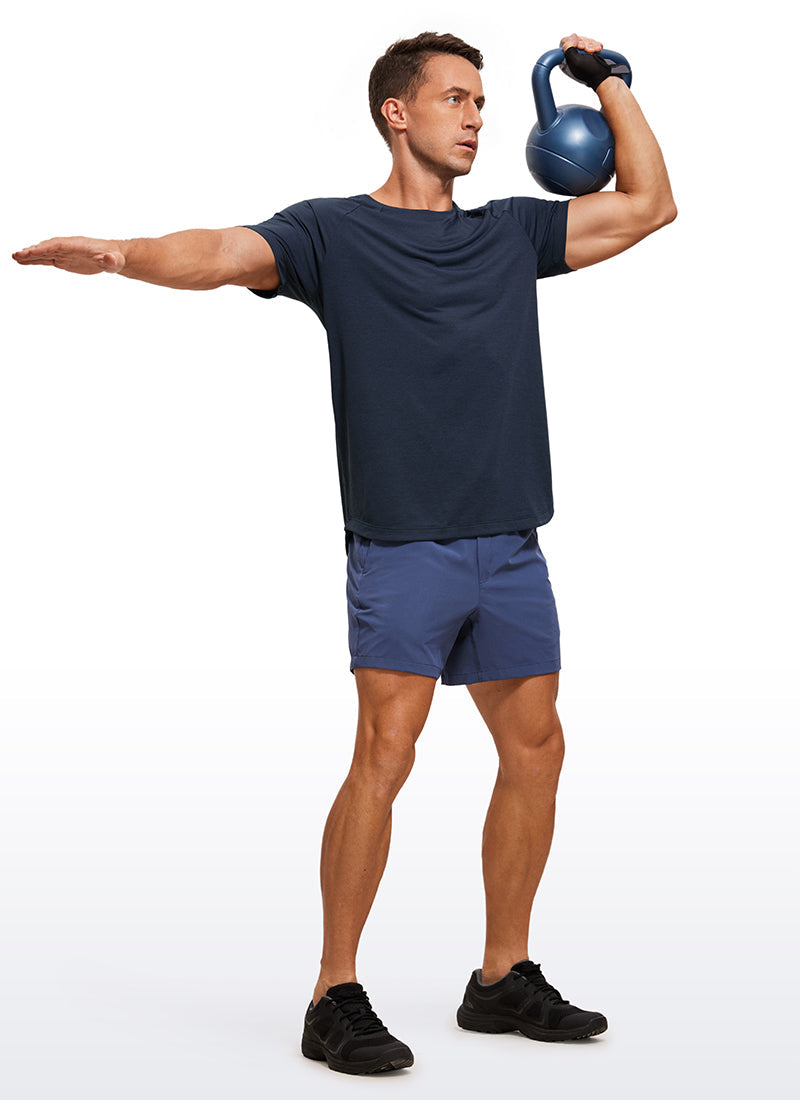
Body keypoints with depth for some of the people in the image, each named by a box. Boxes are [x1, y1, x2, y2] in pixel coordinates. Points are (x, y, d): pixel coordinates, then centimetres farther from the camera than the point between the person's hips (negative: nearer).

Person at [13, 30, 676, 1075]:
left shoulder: (514, 232, 15)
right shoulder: (336, 233, -1)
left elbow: (648, 204, 19)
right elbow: (224, 253, -18)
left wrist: (607, 82, 15)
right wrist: (124, 254, -37)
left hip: (510, 547, 6)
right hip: (403, 548, -6)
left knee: (535, 749, 8)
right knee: (384, 756, -12)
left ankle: (505, 979, 22)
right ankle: (336, 998, -2)